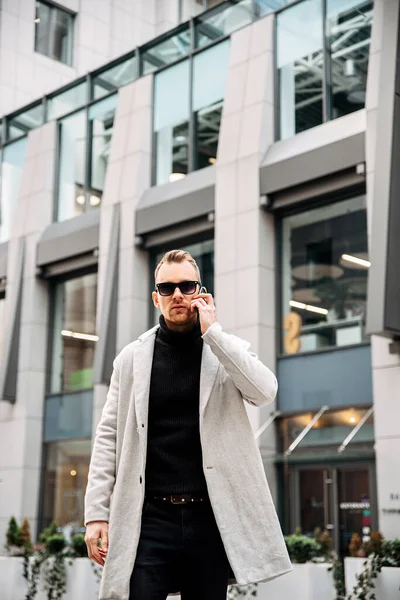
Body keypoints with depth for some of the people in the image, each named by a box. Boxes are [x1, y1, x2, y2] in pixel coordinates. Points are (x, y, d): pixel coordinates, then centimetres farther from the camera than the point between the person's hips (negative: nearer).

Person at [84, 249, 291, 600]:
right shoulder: (132, 358, 9)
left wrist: (213, 332, -10)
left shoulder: (228, 351, 8)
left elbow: (264, 391, -12)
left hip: (210, 518, 0)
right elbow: (110, 436, 6)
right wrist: (96, 512, -2)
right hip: (150, 518, 0)